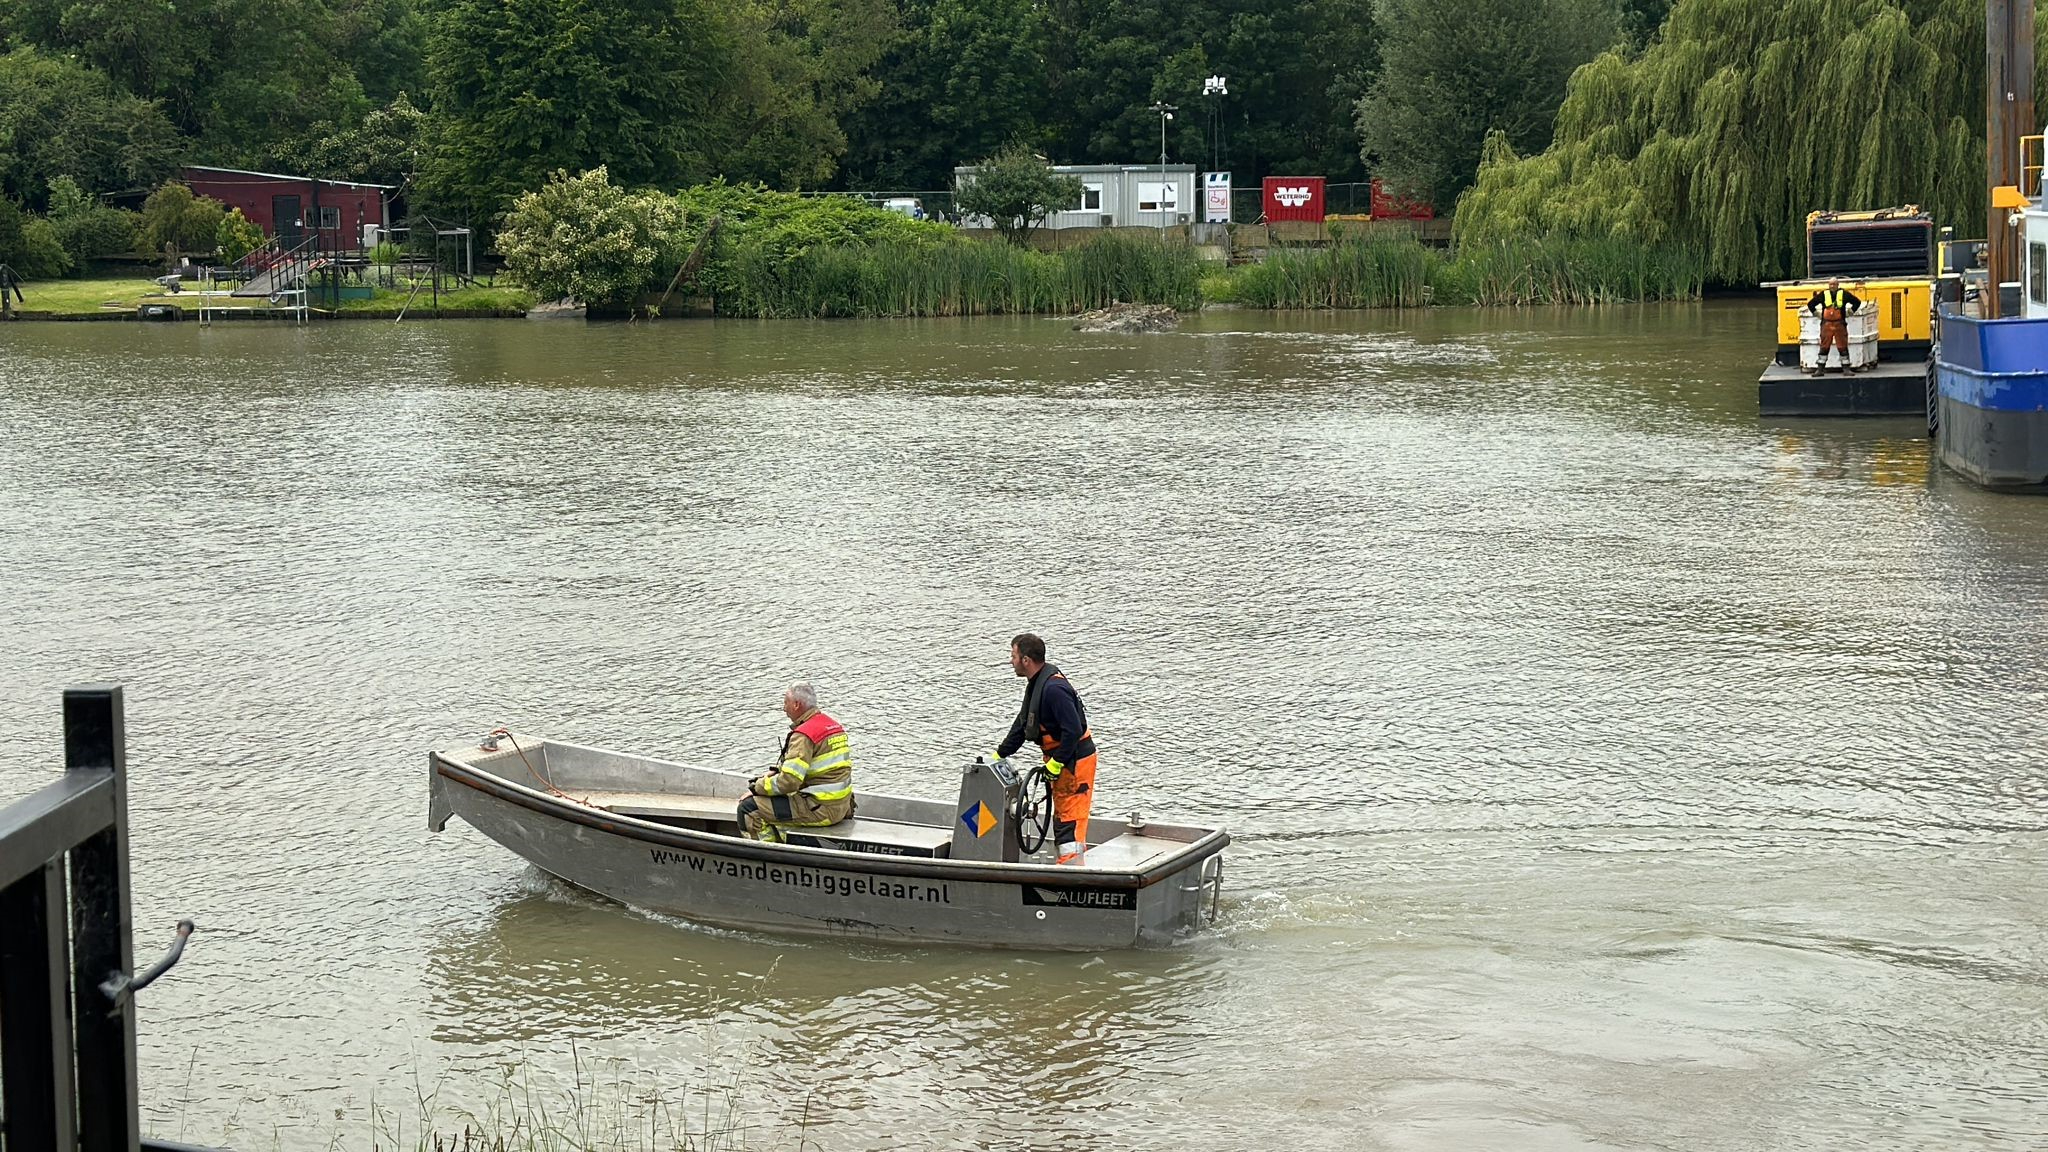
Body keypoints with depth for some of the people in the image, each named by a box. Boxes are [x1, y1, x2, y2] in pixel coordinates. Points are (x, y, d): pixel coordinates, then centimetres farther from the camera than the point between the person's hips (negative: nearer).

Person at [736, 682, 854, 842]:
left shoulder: (803, 735, -17)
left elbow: (788, 782, -22)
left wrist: (758, 787, -7)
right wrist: (773, 774, 14)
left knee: (749, 809, -8)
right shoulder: (832, 724, 13)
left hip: (820, 809, -10)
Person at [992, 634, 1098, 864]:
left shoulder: (1054, 688, -23)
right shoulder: (1036, 683, 11)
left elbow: (1073, 730, -27)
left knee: (1070, 819, -11)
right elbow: (1022, 725, 19)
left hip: (1075, 760, -11)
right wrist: (999, 755, 18)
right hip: (1061, 761, 11)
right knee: (1062, 818, 16)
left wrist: (1056, 762, -20)